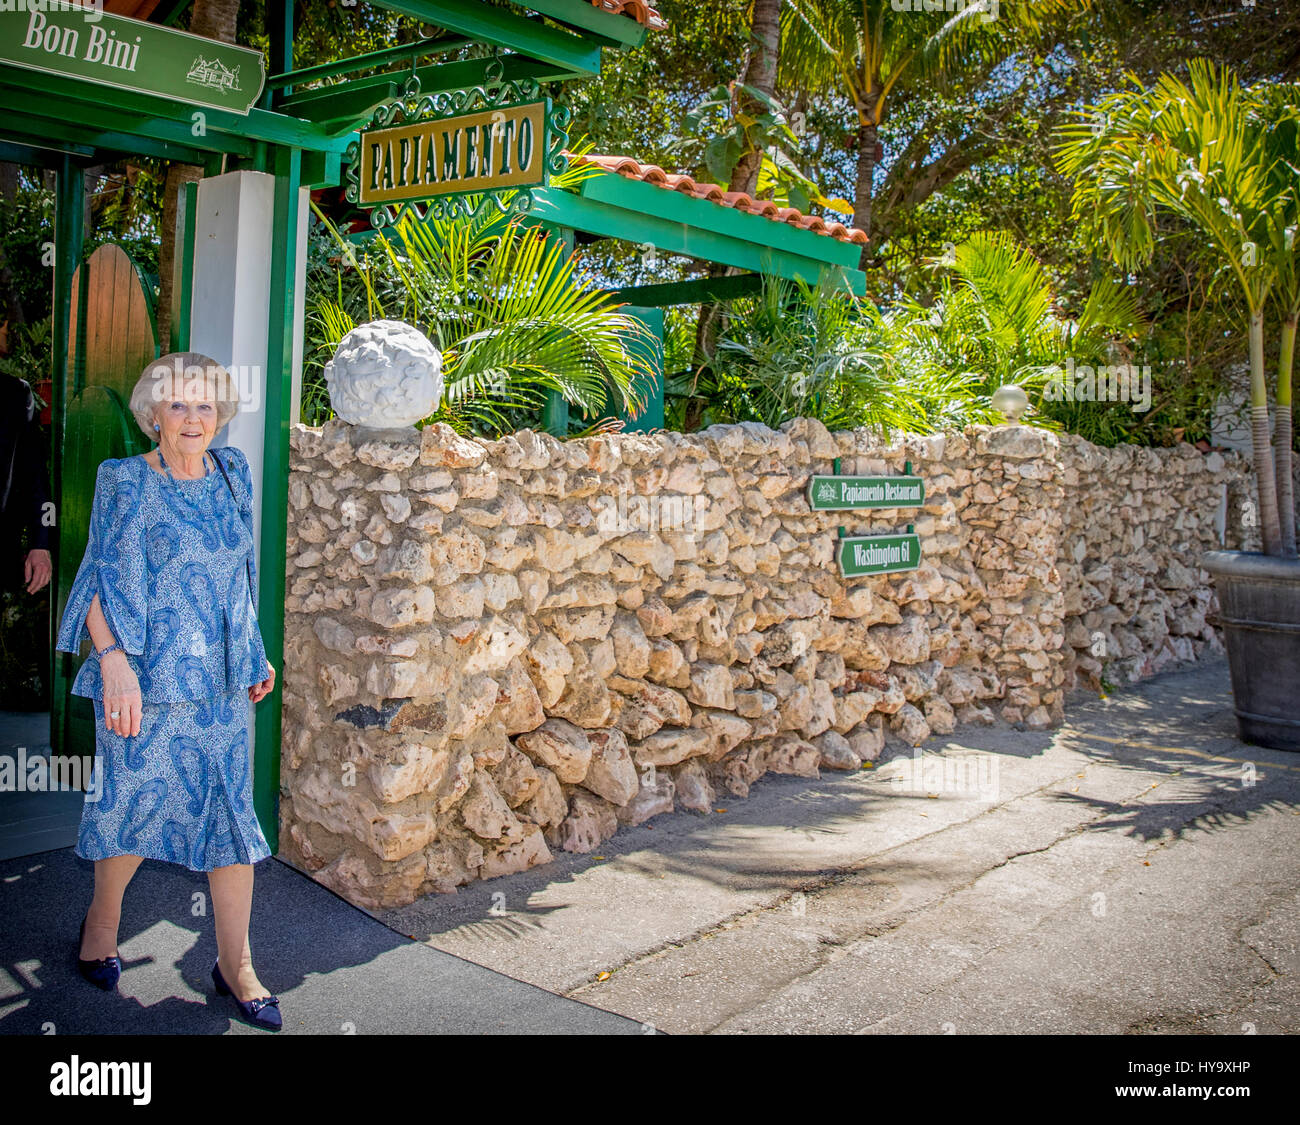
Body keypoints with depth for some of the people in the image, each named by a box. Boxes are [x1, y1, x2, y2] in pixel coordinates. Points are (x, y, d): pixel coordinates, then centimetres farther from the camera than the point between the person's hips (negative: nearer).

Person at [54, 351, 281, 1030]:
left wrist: (254, 654, 18)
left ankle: (235, 963, 16)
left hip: (219, 680, 4)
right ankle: (103, 919, 39)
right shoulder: (126, 483, -5)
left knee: (231, 809, 4)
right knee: (134, 801, 9)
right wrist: (114, 659, -21)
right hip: (146, 675, -4)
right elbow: (105, 579, -9)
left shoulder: (232, 475, 9)